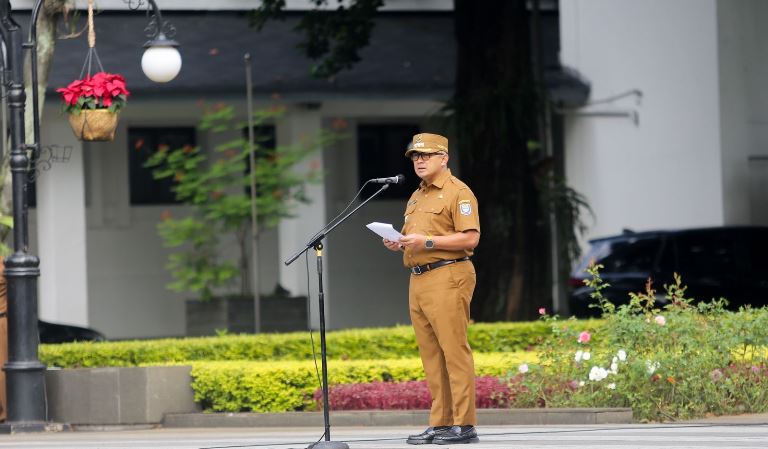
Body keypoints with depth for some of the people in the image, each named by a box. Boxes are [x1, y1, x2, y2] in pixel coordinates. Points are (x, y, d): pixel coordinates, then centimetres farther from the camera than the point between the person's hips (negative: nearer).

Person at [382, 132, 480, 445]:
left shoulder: (458, 192, -5)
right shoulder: (416, 197, 23)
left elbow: (470, 238, -14)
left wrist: (427, 241, -19)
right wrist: (399, 243, 8)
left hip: (447, 278, -9)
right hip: (418, 281, 9)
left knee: (454, 350, -10)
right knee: (431, 356, 7)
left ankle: (464, 425, -12)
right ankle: (440, 424, 8)